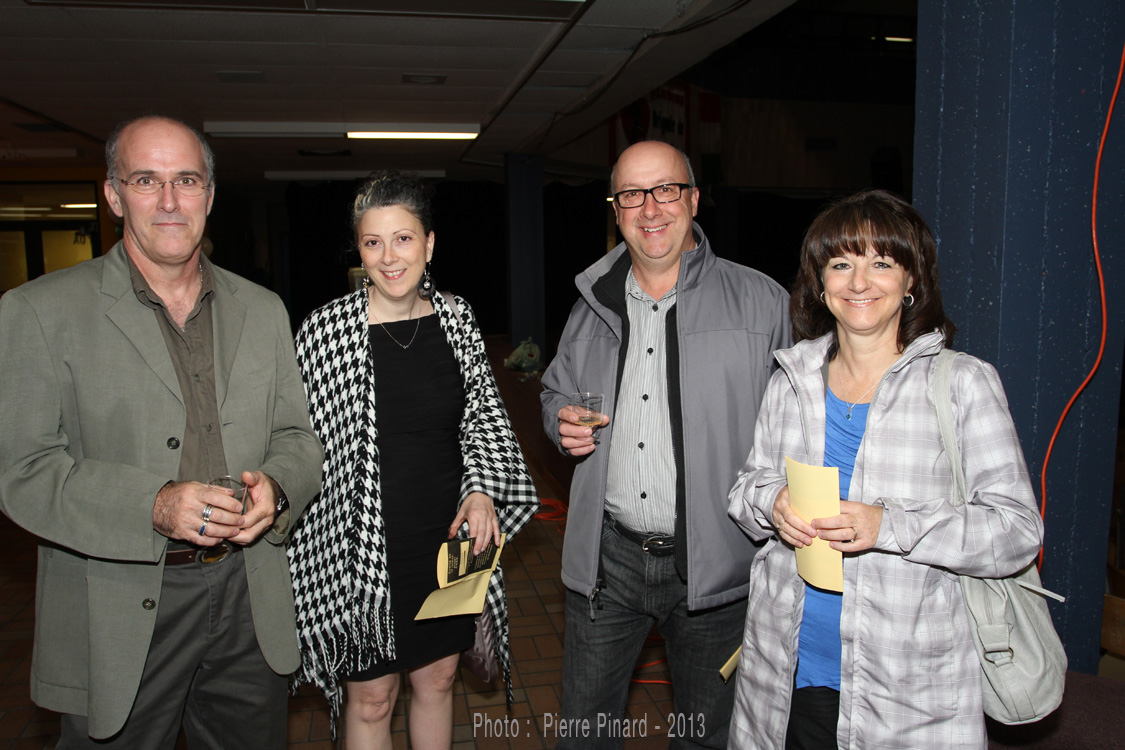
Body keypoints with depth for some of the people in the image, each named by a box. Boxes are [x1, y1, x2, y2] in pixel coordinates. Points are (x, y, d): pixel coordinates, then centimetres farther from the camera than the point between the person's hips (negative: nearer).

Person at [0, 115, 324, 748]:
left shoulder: (263, 310, 6)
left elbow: (298, 438, 8)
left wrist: (275, 487, -15)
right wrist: (154, 506, -24)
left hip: (251, 605, 4)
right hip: (118, 619, -3)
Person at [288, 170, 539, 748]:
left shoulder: (455, 317, -1)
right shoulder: (326, 328, -11)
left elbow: (484, 412, 7)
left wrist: (482, 489, -8)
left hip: (450, 538, 3)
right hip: (364, 545, -3)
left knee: (438, 678, 21)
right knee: (371, 697, 13)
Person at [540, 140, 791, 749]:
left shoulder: (762, 302, -5)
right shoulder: (594, 305, 7)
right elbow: (555, 390, 20)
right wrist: (564, 425, -4)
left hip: (713, 561, -2)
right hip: (606, 557, 3)